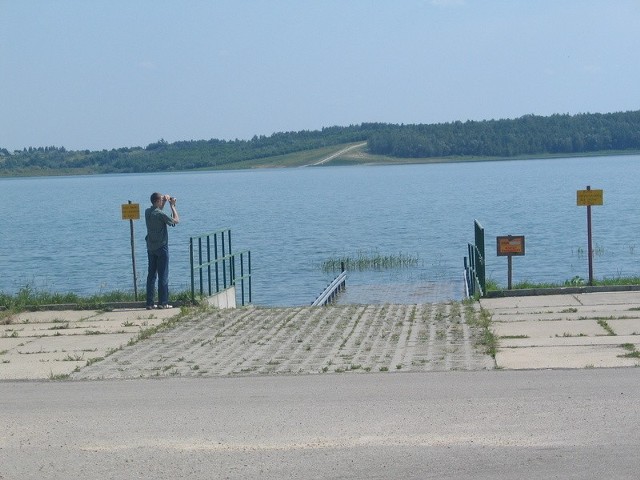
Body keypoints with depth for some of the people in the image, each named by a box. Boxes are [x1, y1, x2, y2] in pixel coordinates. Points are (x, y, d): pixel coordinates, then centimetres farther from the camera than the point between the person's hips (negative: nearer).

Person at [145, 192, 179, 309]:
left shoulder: (147, 212, 4)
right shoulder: (160, 214, -17)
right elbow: (176, 220, -7)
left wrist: (164, 202, 18)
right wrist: (172, 205, 1)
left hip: (150, 248, 7)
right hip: (161, 247, -7)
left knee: (151, 275, 9)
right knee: (163, 275, -1)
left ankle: (149, 303, 8)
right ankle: (163, 303, -2)